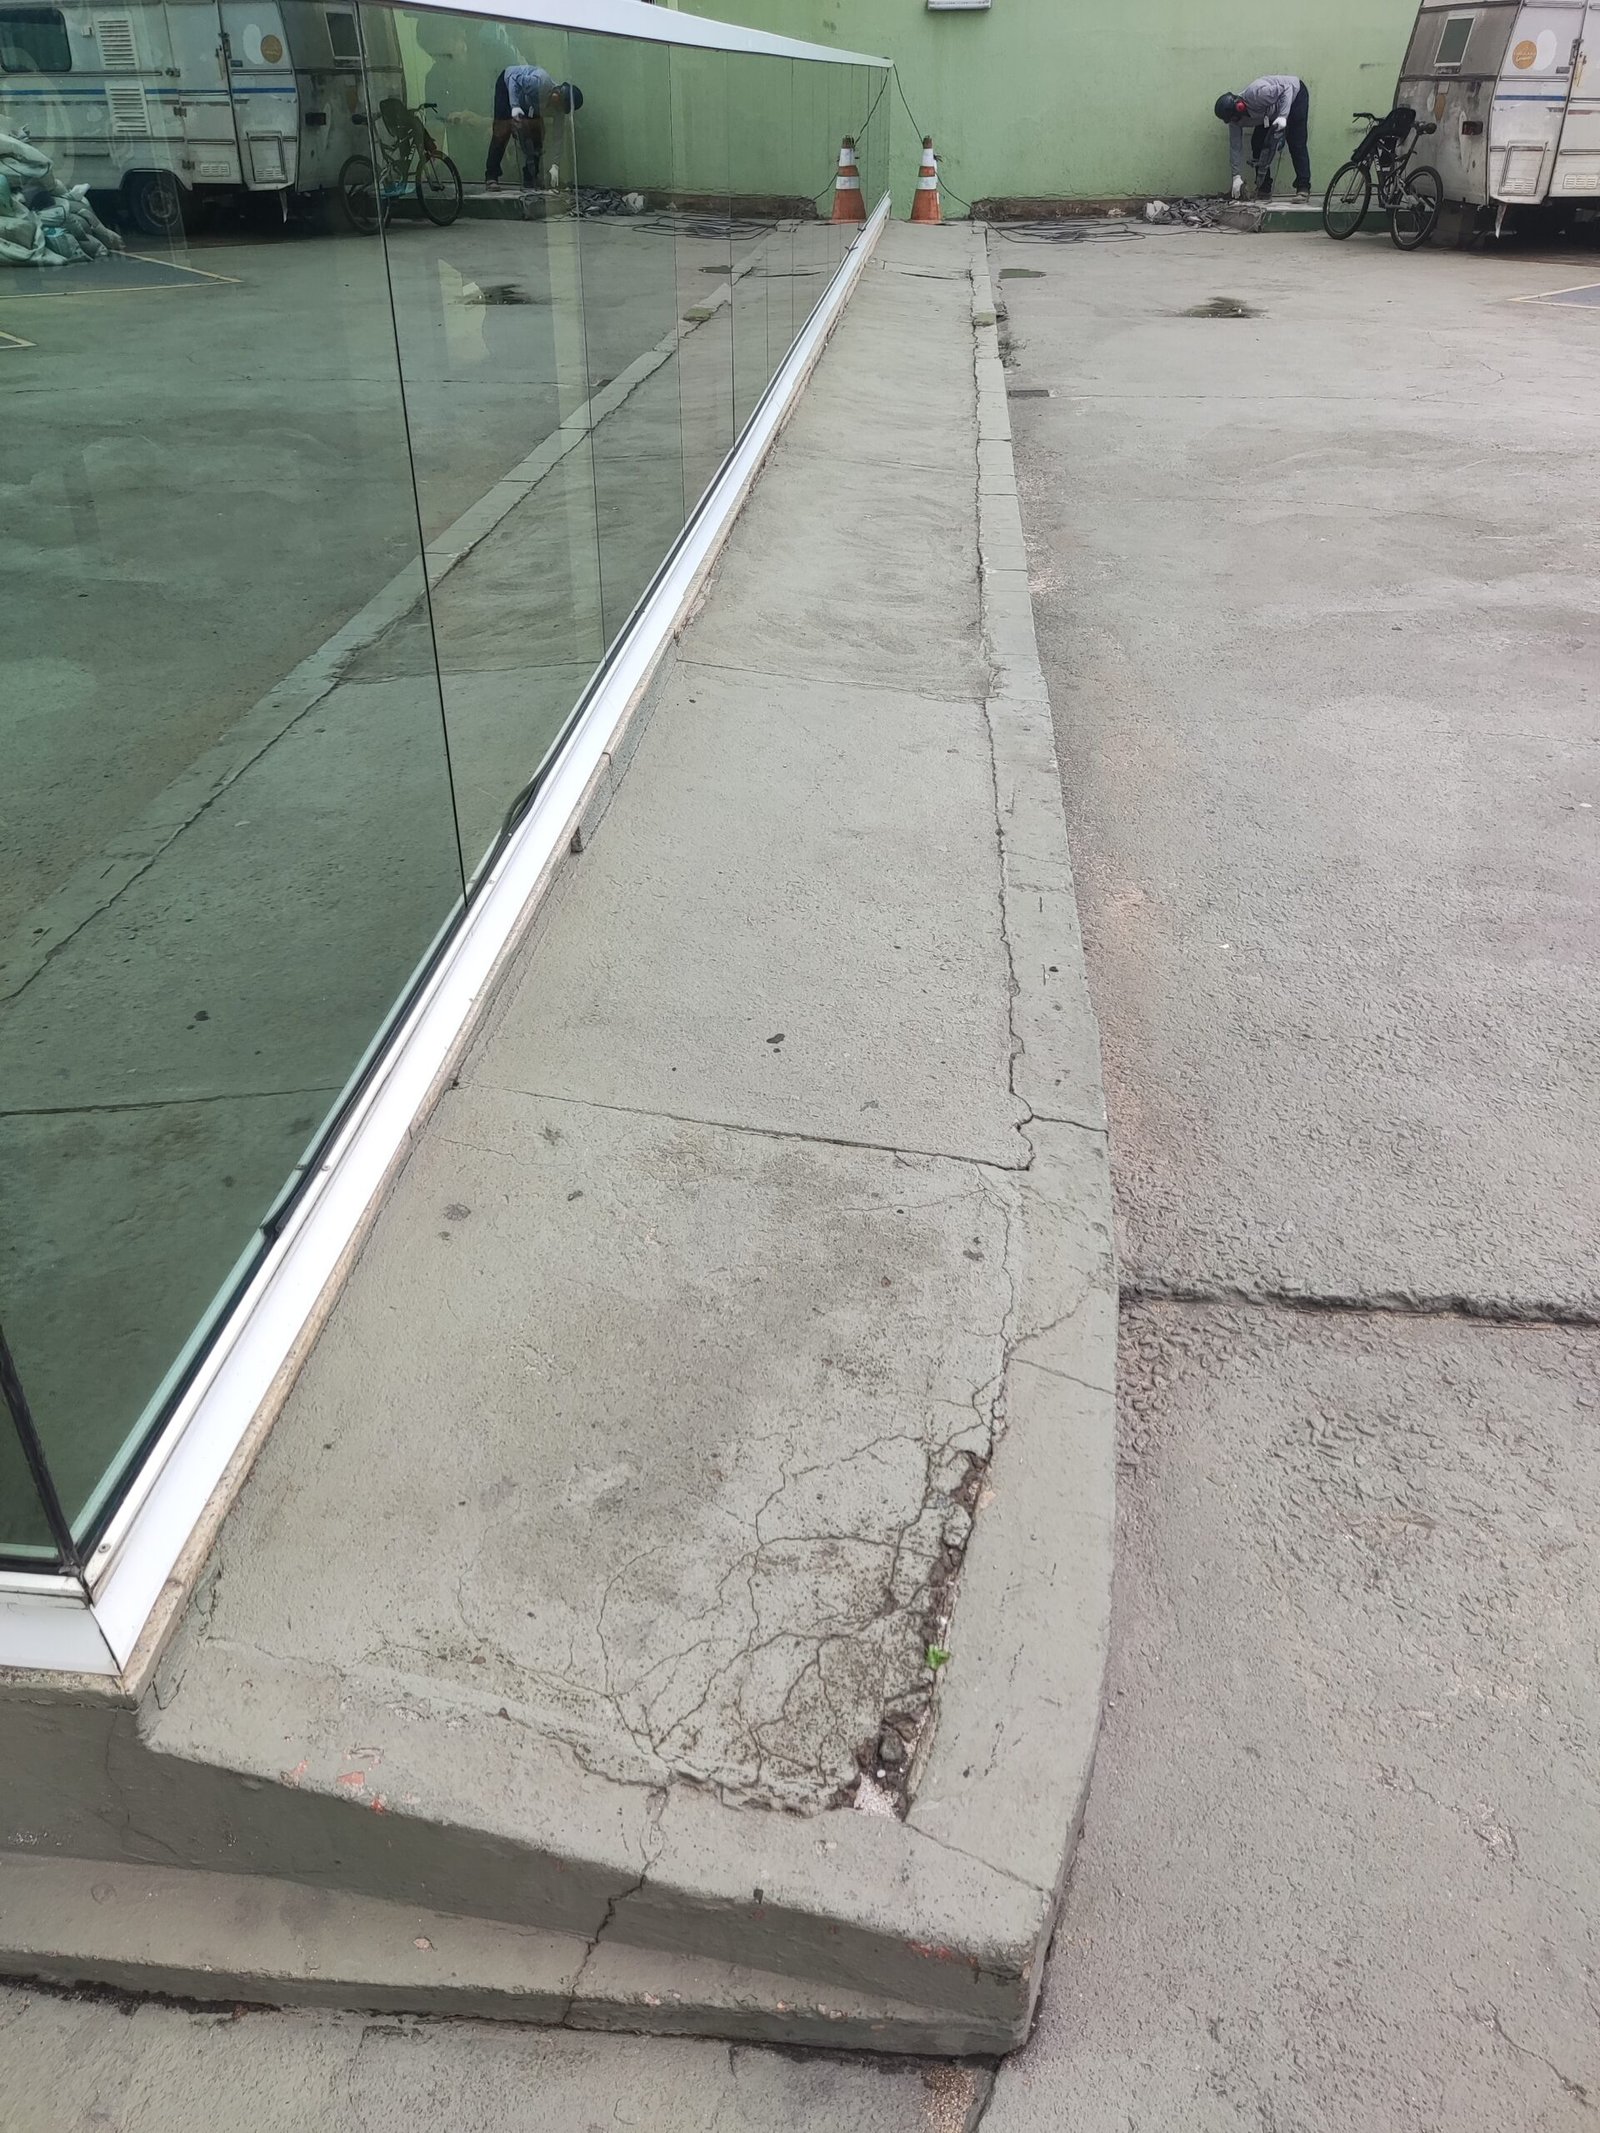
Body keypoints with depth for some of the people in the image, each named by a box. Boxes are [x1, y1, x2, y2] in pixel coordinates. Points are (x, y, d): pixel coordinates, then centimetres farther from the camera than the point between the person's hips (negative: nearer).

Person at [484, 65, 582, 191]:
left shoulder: (557, 109, -21)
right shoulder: (540, 83, -40)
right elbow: (513, 79, -31)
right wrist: (515, 106, -43)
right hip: (507, 83, -6)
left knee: (536, 129, -3)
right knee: (502, 131, -10)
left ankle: (531, 179, 5)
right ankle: (491, 177, -6)